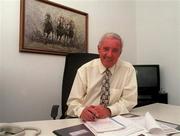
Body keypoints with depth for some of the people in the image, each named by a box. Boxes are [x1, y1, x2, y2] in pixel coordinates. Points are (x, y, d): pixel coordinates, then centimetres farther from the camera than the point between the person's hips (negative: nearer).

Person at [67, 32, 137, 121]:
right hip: (85, 120, 0)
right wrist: (82, 111, -26)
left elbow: (129, 101, -4)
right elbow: (73, 101, -4)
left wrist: (109, 110, -22)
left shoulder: (128, 69, -2)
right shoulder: (85, 70, -2)